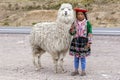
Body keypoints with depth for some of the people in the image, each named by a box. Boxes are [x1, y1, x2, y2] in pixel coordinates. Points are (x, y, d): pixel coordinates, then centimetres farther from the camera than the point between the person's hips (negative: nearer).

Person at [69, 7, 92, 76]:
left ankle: (83, 71, 14)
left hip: (84, 42, -3)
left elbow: (90, 33, -5)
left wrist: (89, 42, -10)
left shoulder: (87, 23, -4)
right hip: (76, 41, 3)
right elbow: (72, 33, 8)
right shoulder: (74, 23, 5)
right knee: (76, 57, 9)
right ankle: (76, 70, 20)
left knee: (82, 57, 3)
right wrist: (72, 28, -13)